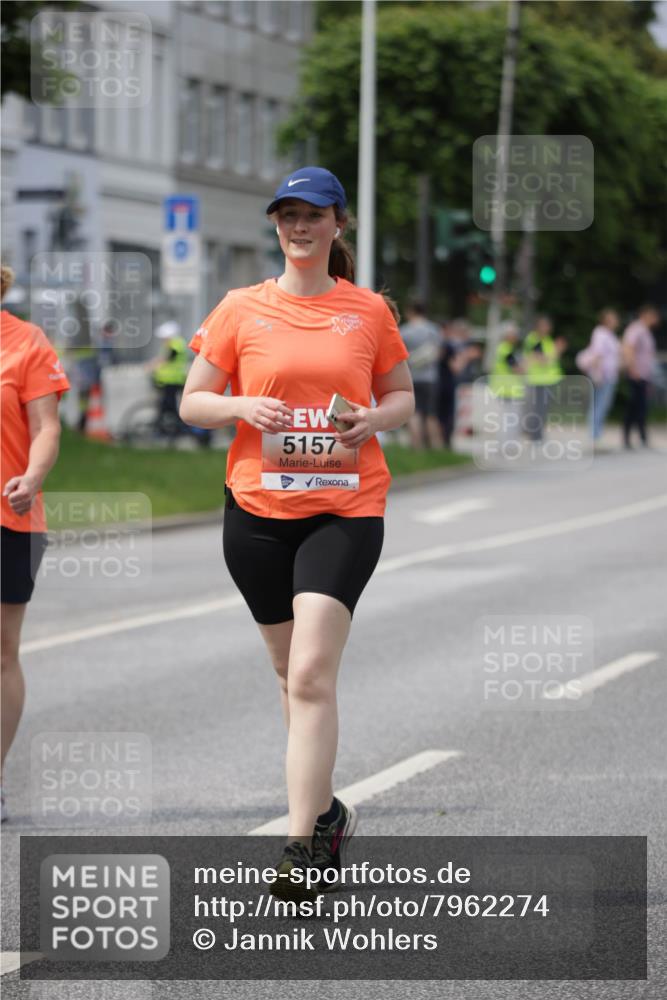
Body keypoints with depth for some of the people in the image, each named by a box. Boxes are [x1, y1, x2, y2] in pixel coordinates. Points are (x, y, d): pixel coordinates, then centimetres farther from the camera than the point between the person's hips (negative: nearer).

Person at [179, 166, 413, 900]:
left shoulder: (370, 311, 5)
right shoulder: (241, 309, 4)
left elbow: (402, 396, 15)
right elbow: (192, 402, 7)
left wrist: (374, 418, -7)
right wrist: (243, 407, -13)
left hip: (346, 507, -2)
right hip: (257, 508, 2)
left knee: (311, 675, -15)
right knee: (292, 673, 12)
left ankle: (301, 846, -16)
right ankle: (325, 810, 33)